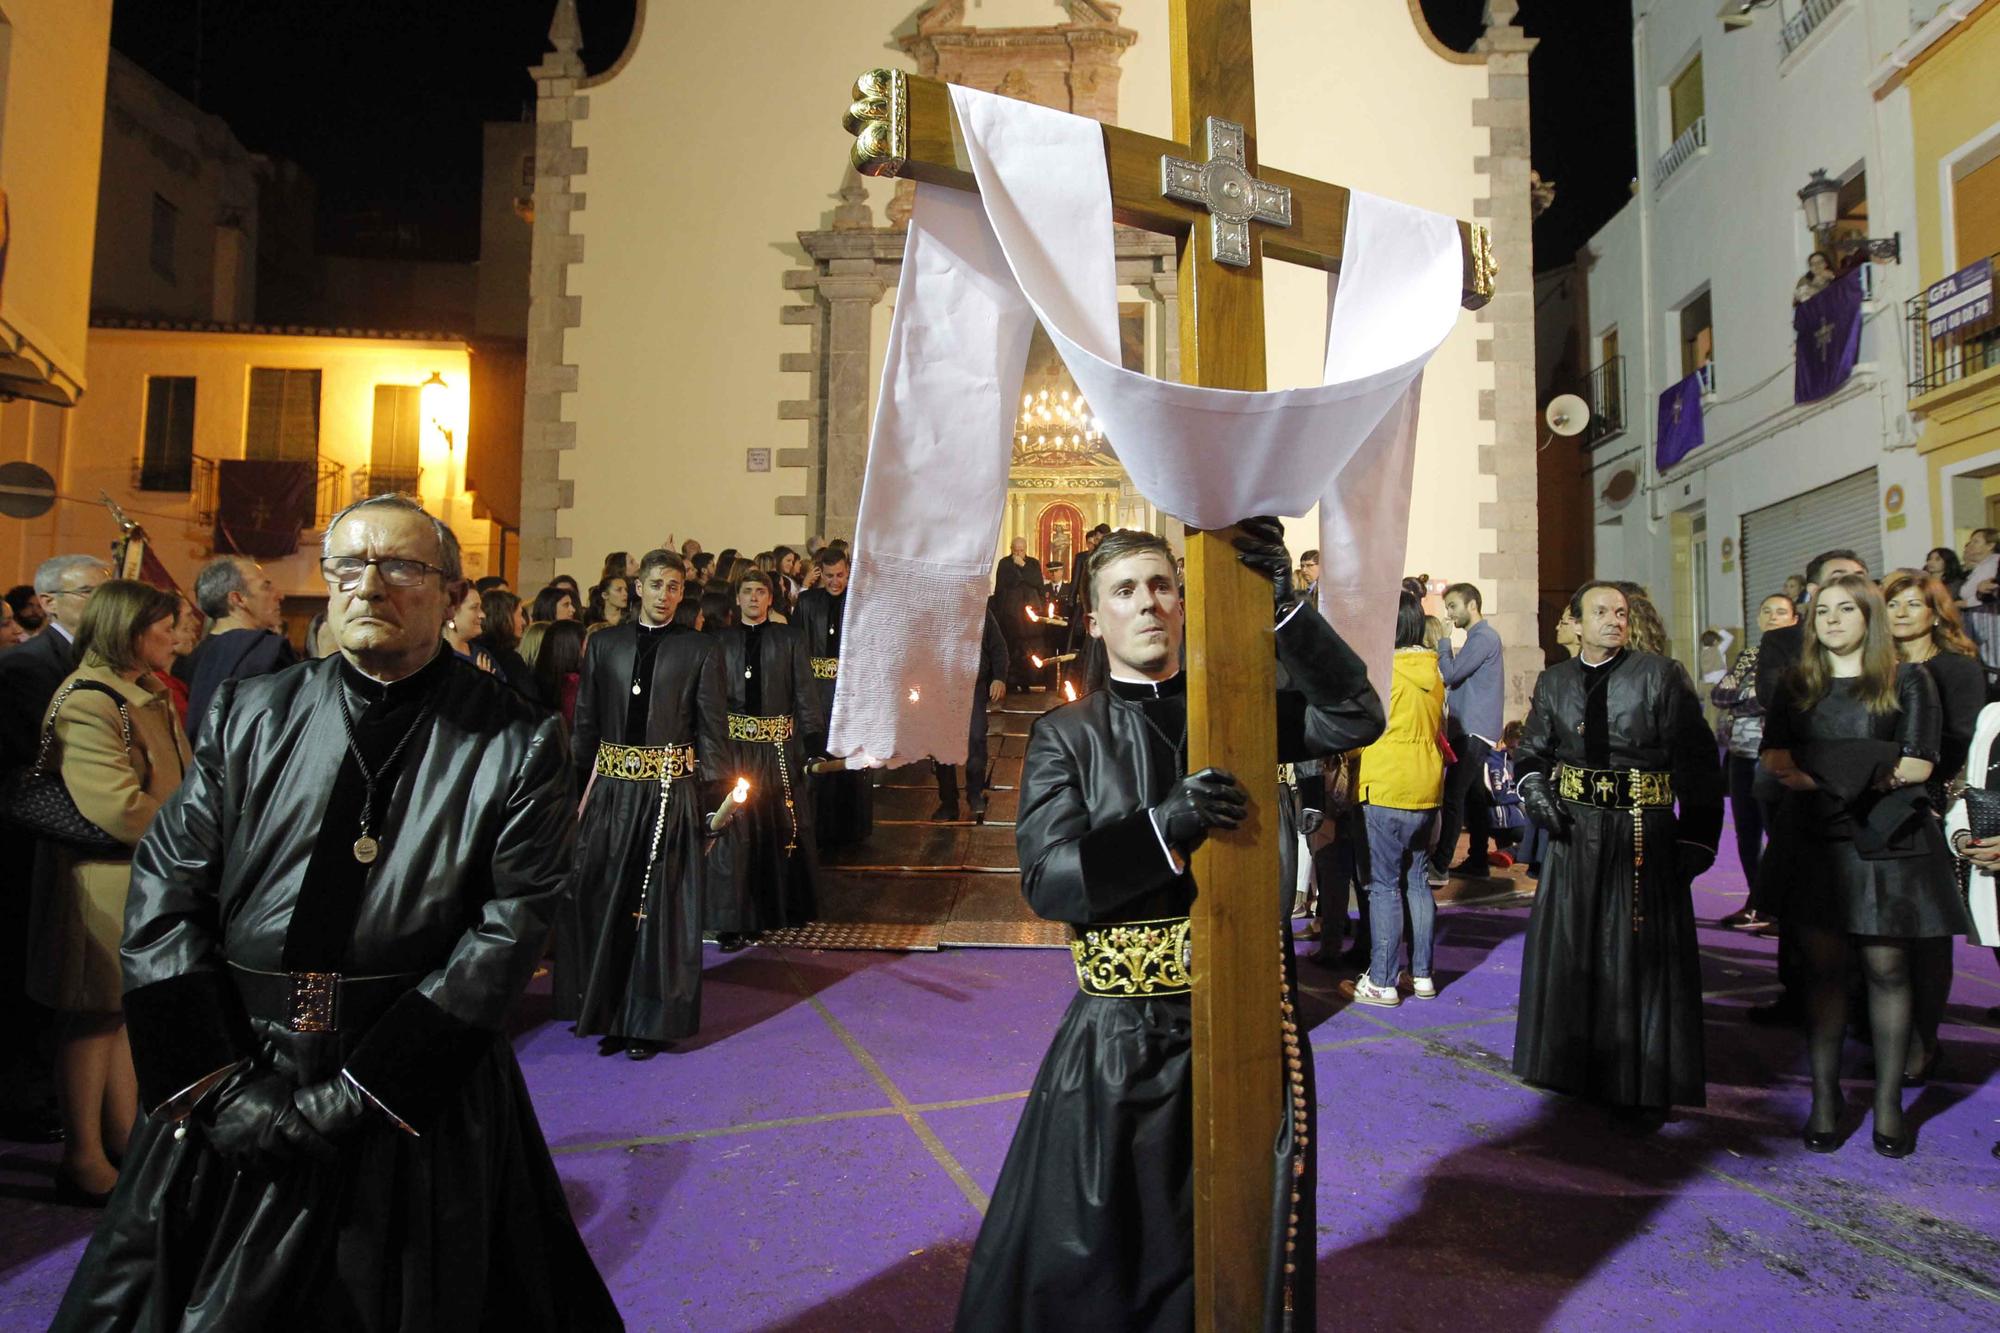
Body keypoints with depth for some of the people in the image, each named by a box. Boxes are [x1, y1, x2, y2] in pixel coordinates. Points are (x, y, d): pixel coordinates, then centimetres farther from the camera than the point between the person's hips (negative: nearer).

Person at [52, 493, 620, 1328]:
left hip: (419, 1098, -2)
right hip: (228, 1108, 3)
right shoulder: (248, 716, 2)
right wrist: (215, 1079, -8)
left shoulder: (514, 744, -8)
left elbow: (509, 930, -12)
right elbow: (164, 894, 0)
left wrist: (362, 1092, -14)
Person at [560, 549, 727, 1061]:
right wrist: (583, 785, 2)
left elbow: (711, 729, 1)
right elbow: (585, 722, 8)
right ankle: (612, 1012, 19)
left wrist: (710, 793, -6)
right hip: (612, 789, 2)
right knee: (603, 900, 4)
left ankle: (653, 1019, 14)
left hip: (672, 791, -2)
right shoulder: (604, 644, 9)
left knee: (661, 906, 3)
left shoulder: (700, 650, 2)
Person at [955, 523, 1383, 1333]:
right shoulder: (1066, 735, 0)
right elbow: (1048, 878, -10)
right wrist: (1165, 826, -25)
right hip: (1124, 1032, -1)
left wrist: (1282, 608, -21)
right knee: (1079, 1264, 9)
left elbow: (1355, 718, -9)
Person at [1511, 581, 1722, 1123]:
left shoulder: (1660, 676, -5)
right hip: (1575, 833, 4)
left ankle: (1644, 1085, 17)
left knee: (1641, 955, 3)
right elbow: (1532, 749, 17)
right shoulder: (1554, 682, 7)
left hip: (1645, 835, -3)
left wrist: (1696, 839, -11)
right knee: (1569, 951, 9)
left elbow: (1697, 763, -6)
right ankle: (1576, 1065, 26)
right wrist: (1535, 790, -4)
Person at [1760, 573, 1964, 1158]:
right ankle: (1824, 1097, 7)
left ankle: (1888, 1101, 9)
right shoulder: (1796, 687, 14)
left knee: (1886, 968, 0)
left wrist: (1839, 776, -11)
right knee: (1825, 968, 2)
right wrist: (1839, 779, -13)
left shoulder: (1907, 681, 5)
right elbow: (1776, 759, 4)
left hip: (1885, 840, -2)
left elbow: (1918, 764, -4)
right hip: (1817, 842, 2)